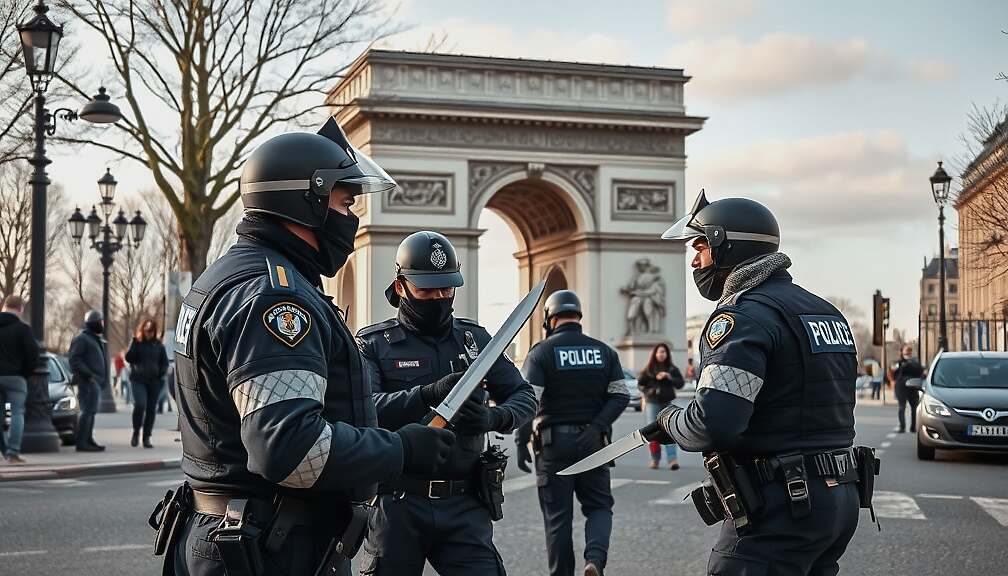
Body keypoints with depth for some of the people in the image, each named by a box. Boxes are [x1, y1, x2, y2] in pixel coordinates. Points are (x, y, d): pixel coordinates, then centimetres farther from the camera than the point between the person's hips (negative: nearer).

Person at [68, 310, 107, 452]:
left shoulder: (96, 339, 21)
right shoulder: (82, 339, -10)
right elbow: (74, 359, -18)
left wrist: (102, 378, 17)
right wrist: (88, 374, -23)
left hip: (95, 381, 10)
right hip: (88, 381, -10)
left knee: (90, 411, 15)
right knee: (88, 410, -14)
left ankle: (88, 440, 22)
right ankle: (81, 442, -17)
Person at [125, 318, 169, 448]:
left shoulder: (158, 345, 9)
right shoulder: (137, 343, 3)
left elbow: (164, 362, 16)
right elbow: (129, 358, -8)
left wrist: (161, 373, -3)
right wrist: (135, 342, -15)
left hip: (154, 381, 3)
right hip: (139, 380, -3)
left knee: (151, 408, 4)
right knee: (140, 404, -20)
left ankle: (146, 438, 11)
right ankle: (136, 432, 0)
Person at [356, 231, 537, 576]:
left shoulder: (474, 338, 10)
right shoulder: (373, 344, -1)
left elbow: (523, 397, 10)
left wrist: (493, 418, -13)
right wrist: (429, 395, -30)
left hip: (464, 507, 2)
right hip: (397, 506, -2)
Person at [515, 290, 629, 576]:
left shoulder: (541, 352, -4)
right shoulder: (604, 351, 7)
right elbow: (620, 396, -2)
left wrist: (521, 442, -12)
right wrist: (597, 426, -6)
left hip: (553, 443, -2)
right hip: (593, 442, 2)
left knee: (558, 515, 6)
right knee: (599, 506, 12)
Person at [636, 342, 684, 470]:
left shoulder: (672, 369, 8)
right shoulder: (648, 370, 7)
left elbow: (681, 383, 2)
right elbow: (640, 383, 8)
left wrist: (669, 377, -12)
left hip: (668, 403, 0)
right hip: (652, 403, 0)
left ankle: (672, 459, -17)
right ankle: (655, 459, 10)